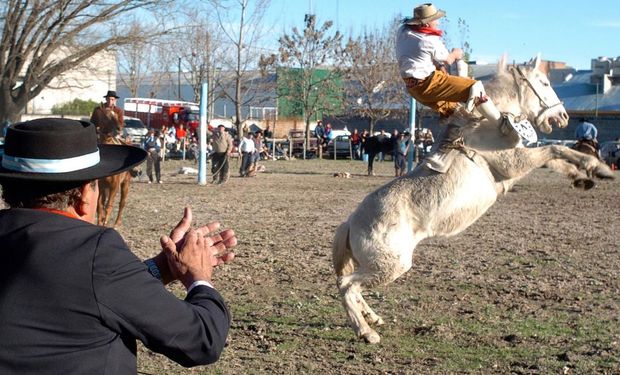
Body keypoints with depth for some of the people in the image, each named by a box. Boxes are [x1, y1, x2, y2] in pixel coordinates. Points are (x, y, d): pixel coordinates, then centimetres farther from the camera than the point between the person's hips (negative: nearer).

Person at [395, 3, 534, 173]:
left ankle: (439, 156, 11)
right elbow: (448, 60, 0)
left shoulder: (402, 31, 5)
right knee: (474, 87, -9)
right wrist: (455, 53, 23)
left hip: (413, 87, 9)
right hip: (429, 83, -9)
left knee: (453, 112, 18)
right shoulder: (431, 41, -17)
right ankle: (504, 122, -3)